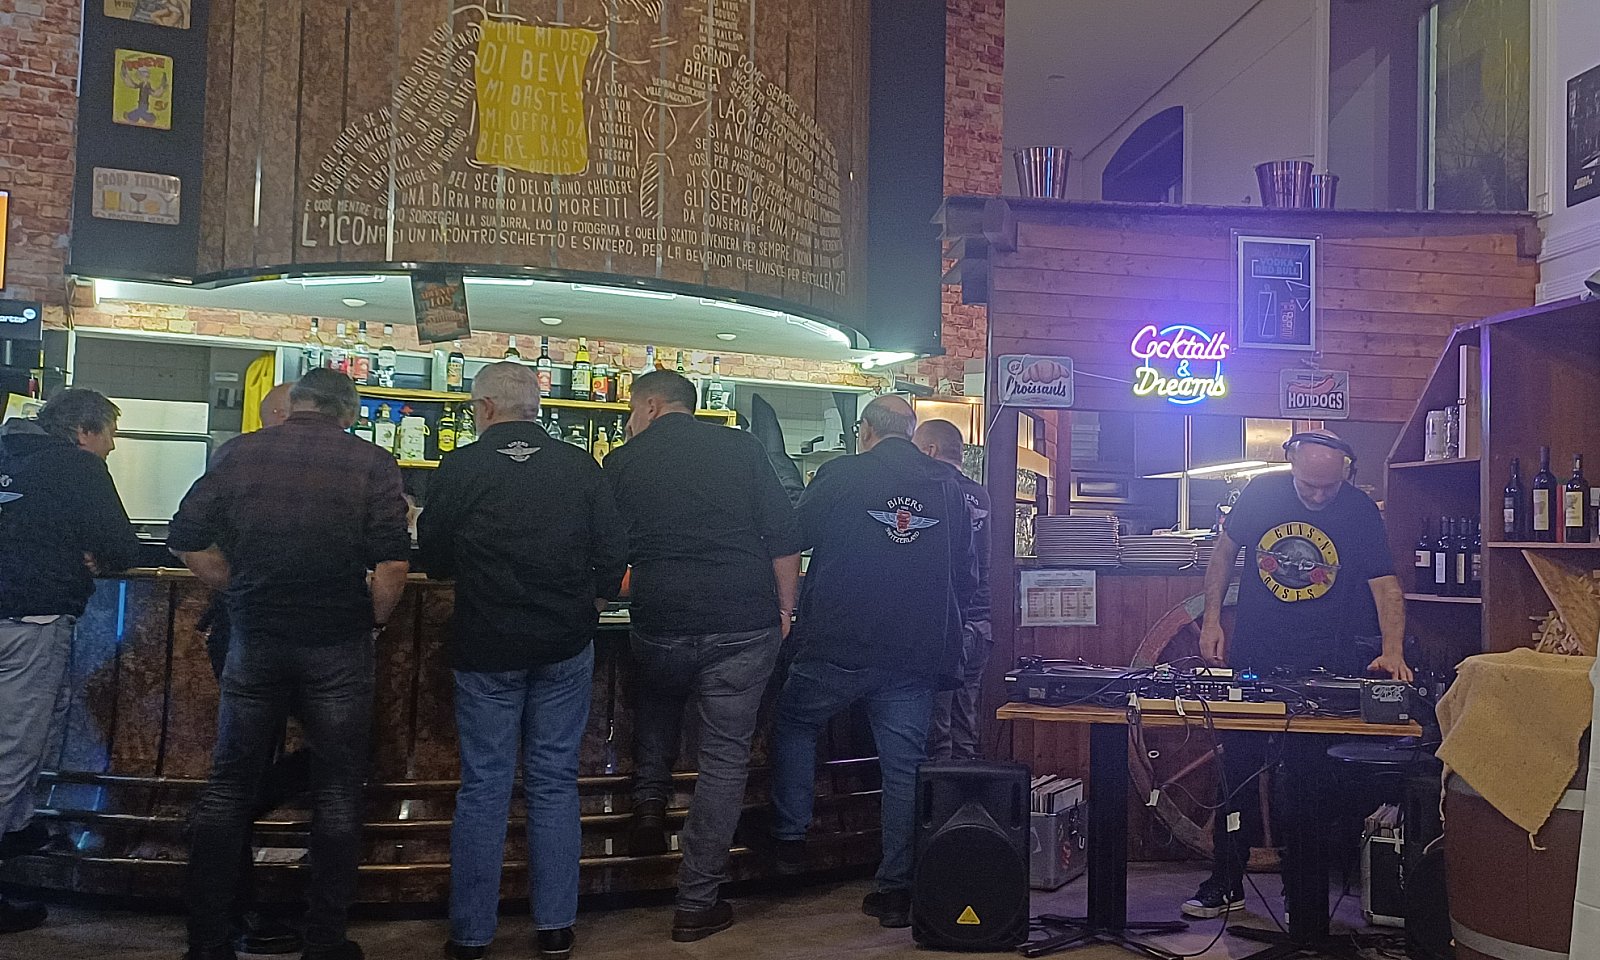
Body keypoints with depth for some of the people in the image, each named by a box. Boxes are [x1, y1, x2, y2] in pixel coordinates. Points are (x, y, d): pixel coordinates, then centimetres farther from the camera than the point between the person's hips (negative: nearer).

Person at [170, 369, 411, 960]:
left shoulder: (239, 453, 2)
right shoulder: (371, 463, -6)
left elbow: (186, 540, 1)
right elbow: (393, 562, -15)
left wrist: (239, 590, 10)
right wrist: (375, 621, 0)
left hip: (253, 641, 2)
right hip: (337, 648, -2)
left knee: (228, 788, 13)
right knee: (337, 794, 8)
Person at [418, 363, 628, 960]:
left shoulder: (460, 469, -8)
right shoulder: (581, 468, -2)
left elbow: (434, 560, 1)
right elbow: (614, 551, -1)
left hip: (485, 647, -2)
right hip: (566, 647, 2)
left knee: (483, 786, 7)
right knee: (555, 781, 11)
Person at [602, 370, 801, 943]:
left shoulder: (621, 463, 5)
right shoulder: (741, 446, 5)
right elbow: (783, 537, 1)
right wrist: (785, 609, 10)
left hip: (660, 624, 1)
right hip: (745, 626, -1)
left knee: (657, 692, 34)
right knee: (725, 755, 6)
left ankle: (649, 802, 21)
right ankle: (697, 904, 9)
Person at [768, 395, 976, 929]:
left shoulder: (839, 475, -4)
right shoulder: (948, 487, 6)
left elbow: (795, 537, 8)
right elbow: (966, 576, 11)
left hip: (837, 645, -2)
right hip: (917, 655, 3)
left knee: (794, 725, 21)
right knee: (904, 764, 7)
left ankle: (790, 839, 20)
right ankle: (895, 890, 10)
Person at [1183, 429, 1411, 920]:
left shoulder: (1361, 510, -7)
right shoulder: (1261, 493, -4)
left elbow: (1386, 585, -10)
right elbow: (1225, 553, 8)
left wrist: (1392, 652, -25)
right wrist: (1212, 620, 0)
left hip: (1325, 667, -1)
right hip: (1251, 659, 1)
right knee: (1238, 777, 6)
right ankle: (1226, 885, 17)